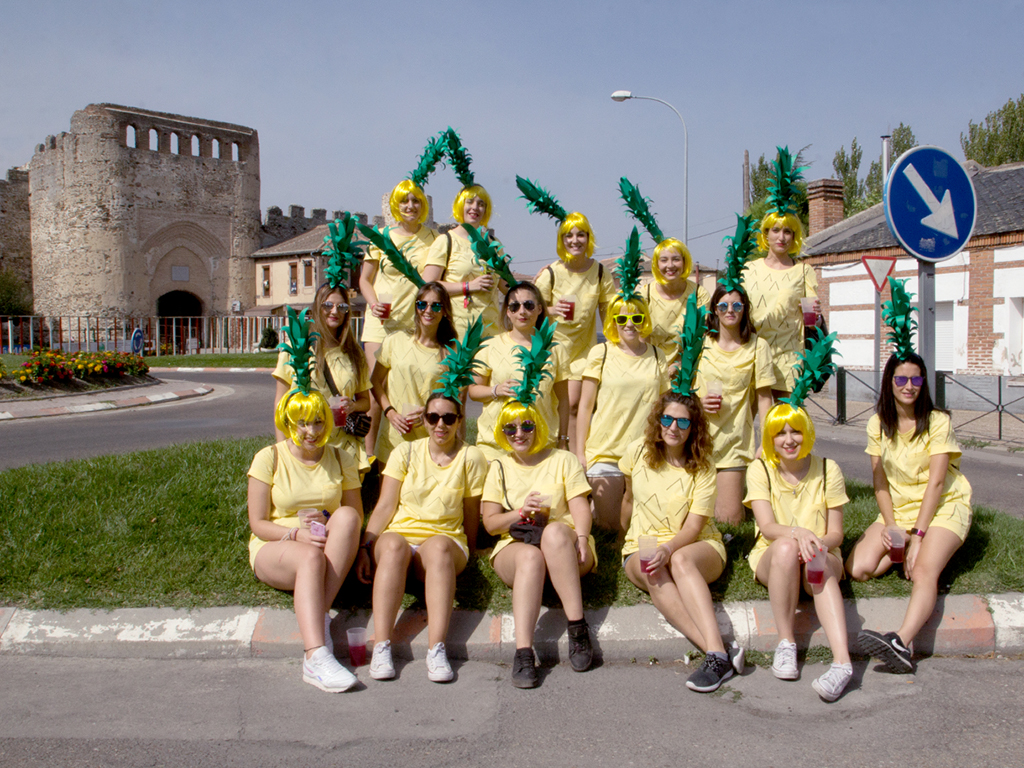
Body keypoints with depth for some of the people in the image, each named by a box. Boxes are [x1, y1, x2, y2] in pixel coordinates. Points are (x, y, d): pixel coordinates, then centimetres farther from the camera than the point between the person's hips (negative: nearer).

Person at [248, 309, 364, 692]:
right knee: (310, 558, -38)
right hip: (274, 548, -2)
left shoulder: (341, 460, 9)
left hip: (331, 553, 3)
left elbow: (356, 516, 10)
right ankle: (316, 657, -51)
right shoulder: (269, 459, 2)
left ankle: (319, 615, -34)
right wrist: (296, 534, -20)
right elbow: (258, 522, -2)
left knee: (345, 516, -31)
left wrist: (332, 529, -13)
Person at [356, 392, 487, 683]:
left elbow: (472, 512, 11)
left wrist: (466, 555, 14)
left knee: (439, 546, -37)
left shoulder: (471, 457, 6)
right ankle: (381, 648, -42)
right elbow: (385, 506, 2)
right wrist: (365, 546, -10)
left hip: (445, 541, -1)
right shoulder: (406, 452, 8)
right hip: (401, 532, 1)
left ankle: (436, 650, -46)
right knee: (394, 545, -36)